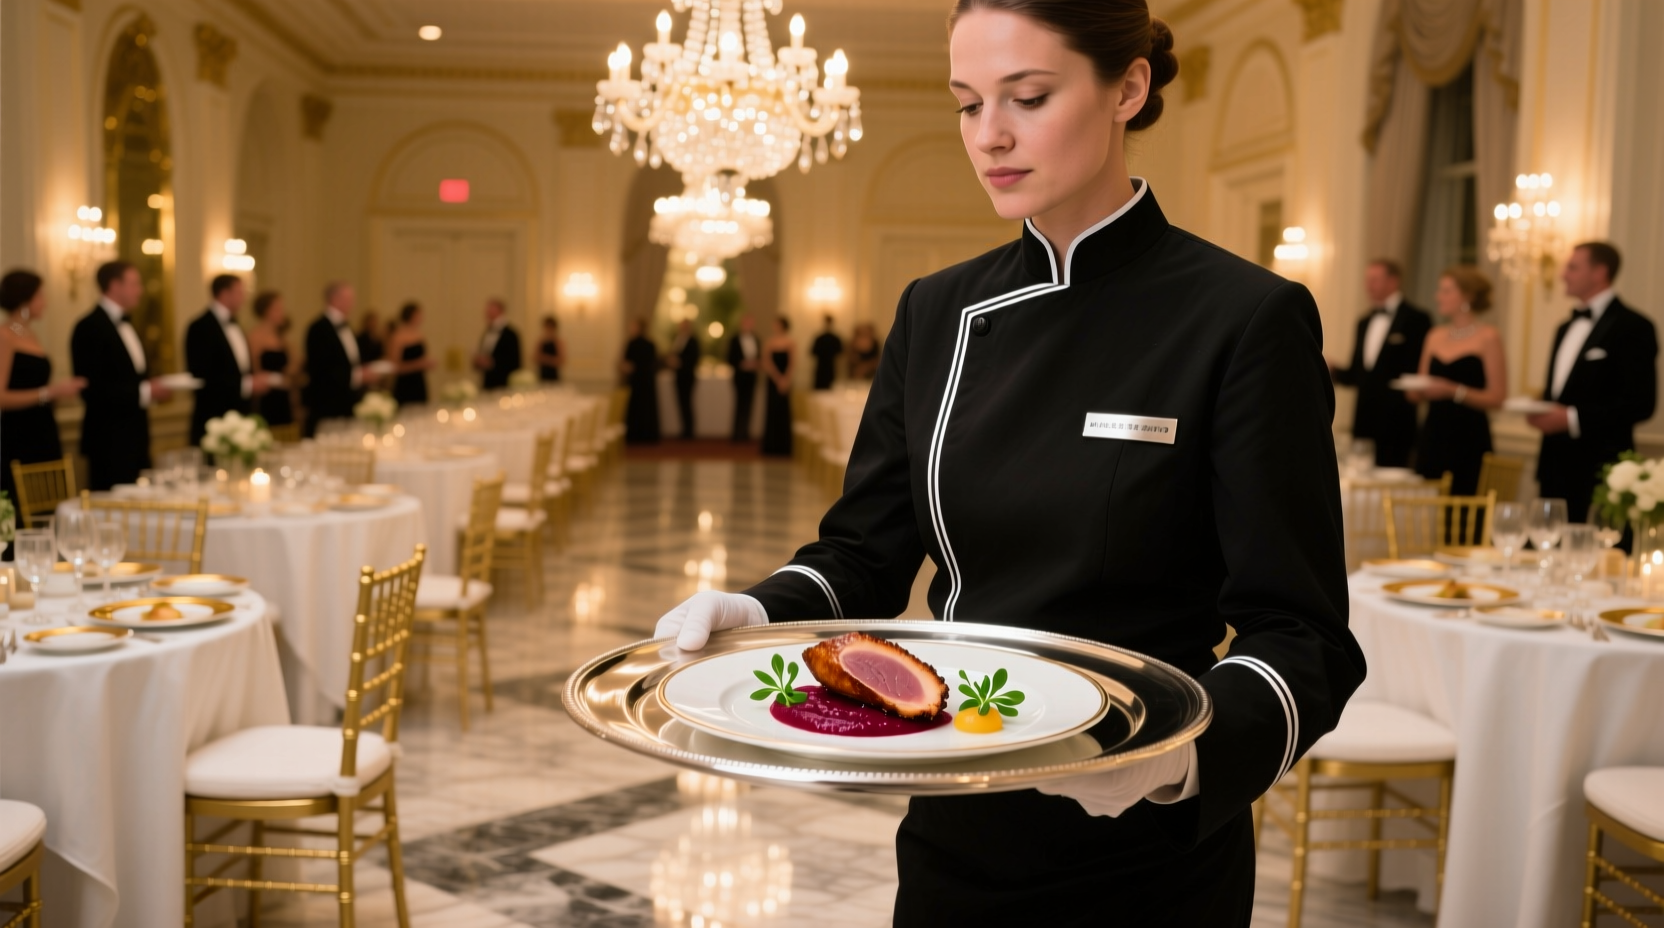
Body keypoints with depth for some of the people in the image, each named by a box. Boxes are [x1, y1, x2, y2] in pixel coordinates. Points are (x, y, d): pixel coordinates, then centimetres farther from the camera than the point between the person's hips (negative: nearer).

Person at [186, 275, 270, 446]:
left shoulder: (235, 326, 15)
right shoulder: (200, 328, -11)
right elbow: (202, 378, -17)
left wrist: (255, 380, 5)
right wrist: (246, 385, -17)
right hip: (214, 422, -8)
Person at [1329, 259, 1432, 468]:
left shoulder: (1416, 320, -4)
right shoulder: (1364, 323, 17)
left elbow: (1421, 372, -9)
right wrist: (1332, 369, -1)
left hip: (1395, 426, -6)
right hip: (1364, 422, 6)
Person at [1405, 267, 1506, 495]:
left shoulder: (1488, 337, -2)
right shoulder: (1435, 336, 12)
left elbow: (1496, 398, -8)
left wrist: (1453, 390, -20)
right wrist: (1415, 391, -2)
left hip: (1469, 439, -5)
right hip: (1432, 435, 5)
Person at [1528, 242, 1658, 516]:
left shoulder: (1632, 327, -7)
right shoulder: (1566, 328, 19)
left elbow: (1641, 403, -14)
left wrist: (1573, 418, -19)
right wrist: (1541, 411, 3)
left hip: (1599, 470, -7)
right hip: (1555, 465, 7)